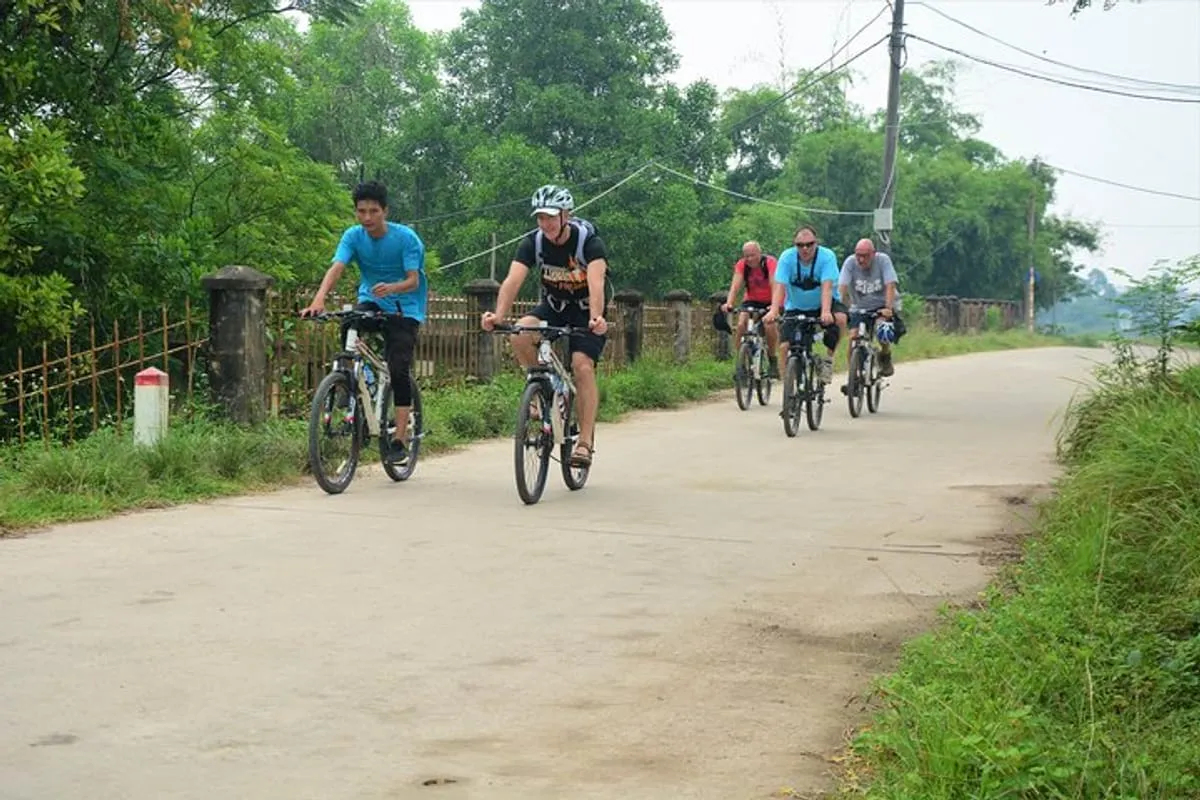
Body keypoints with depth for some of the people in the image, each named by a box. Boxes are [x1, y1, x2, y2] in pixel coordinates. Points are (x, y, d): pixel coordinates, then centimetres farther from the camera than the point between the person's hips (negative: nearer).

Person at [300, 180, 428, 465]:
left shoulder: (406, 237, -16)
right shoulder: (353, 236, -8)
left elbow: (413, 280, -21)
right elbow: (336, 268, -22)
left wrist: (390, 288, -44)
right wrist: (318, 300, -41)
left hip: (404, 308, -3)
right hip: (371, 302, 3)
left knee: (399, 371, -16)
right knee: (348, 327, -32)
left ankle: (399, 441, -11)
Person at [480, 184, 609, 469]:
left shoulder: (589, 242, -25)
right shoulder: (533, 242, -16)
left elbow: (596, 283, -41)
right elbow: (513, 280, -29)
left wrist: (596, 318, -60)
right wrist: (498, 315, -48)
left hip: (585, 311, -3)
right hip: (552, 308, 3)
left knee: (582, 365, -23)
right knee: (520, 335, -26)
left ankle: (585, 440, -16)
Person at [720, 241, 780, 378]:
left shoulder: (769, 262, -24)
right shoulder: (742, 265, -16)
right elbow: (736, 284, -27)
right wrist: (729, 303, -45)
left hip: (769, 302, -3)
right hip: (751, 301, 3)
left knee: (770, 326, -27)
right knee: (741, 325, -22)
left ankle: (773, 361, -6)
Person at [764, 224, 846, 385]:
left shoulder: (827, 256, -20)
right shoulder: (787, 257, -16)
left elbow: (827, 286, -31)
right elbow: (780, 286, -25)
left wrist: (826, 312, -47)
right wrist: (774, 310, -42)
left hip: (821, 305, -1)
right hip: (795, 308, 1)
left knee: (840, 318, -32)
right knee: (785, 346, -16)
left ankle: (828, 359, -12)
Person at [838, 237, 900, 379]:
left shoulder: (883, 260, -17)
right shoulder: (850, 262, -15)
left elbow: (890, 286, -25)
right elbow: (842, 287, -23)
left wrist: (888, 308, -35)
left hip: (881, 306, -1)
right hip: (859, 307, 1)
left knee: (883, 330, -28)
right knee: (853, 339, -16)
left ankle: (885, 356, 4)